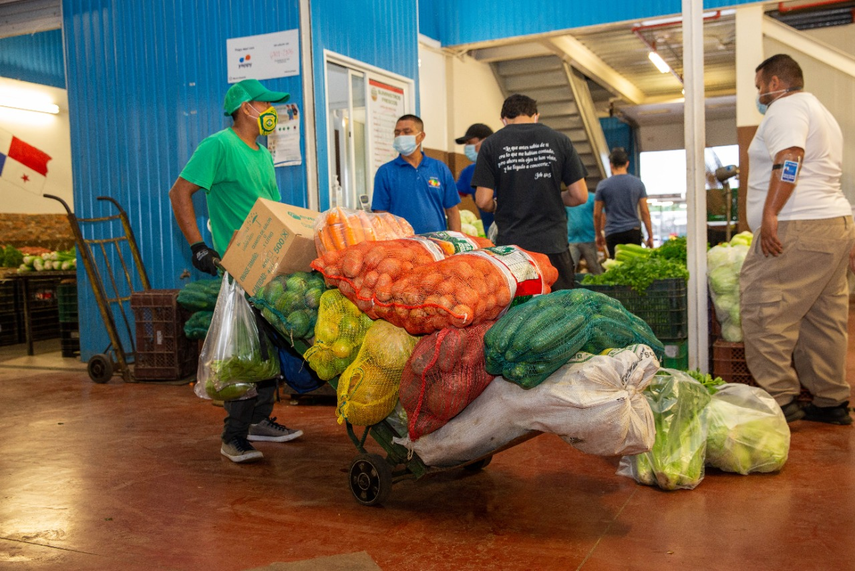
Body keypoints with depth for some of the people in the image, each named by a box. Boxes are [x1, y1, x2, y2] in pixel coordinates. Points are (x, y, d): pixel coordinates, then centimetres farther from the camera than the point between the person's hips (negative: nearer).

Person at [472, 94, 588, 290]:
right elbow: (579, 196, 1)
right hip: (553, 245, 1)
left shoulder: (491, 144, 0)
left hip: (510, 245, 0)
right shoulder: (560, 140, 3)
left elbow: (483, 201, -5)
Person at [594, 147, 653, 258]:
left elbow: (597, 214, 4)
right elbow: (645, 212, 3)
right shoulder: (638, 183, 4)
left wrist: (598, 235, 16)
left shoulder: (603, 185, 1)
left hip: (613, 233, -1)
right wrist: (650, 236, 8)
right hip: (634, 231, 1)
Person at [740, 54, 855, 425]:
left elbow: (789, 160, -21)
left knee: (763, 311, -10)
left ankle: (780, 400, -9)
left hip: (798, 229, -11)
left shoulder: (786, 107, -4)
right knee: (823, 318, 11)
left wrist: (770, 214, -27)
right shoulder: (820, 112, 28)